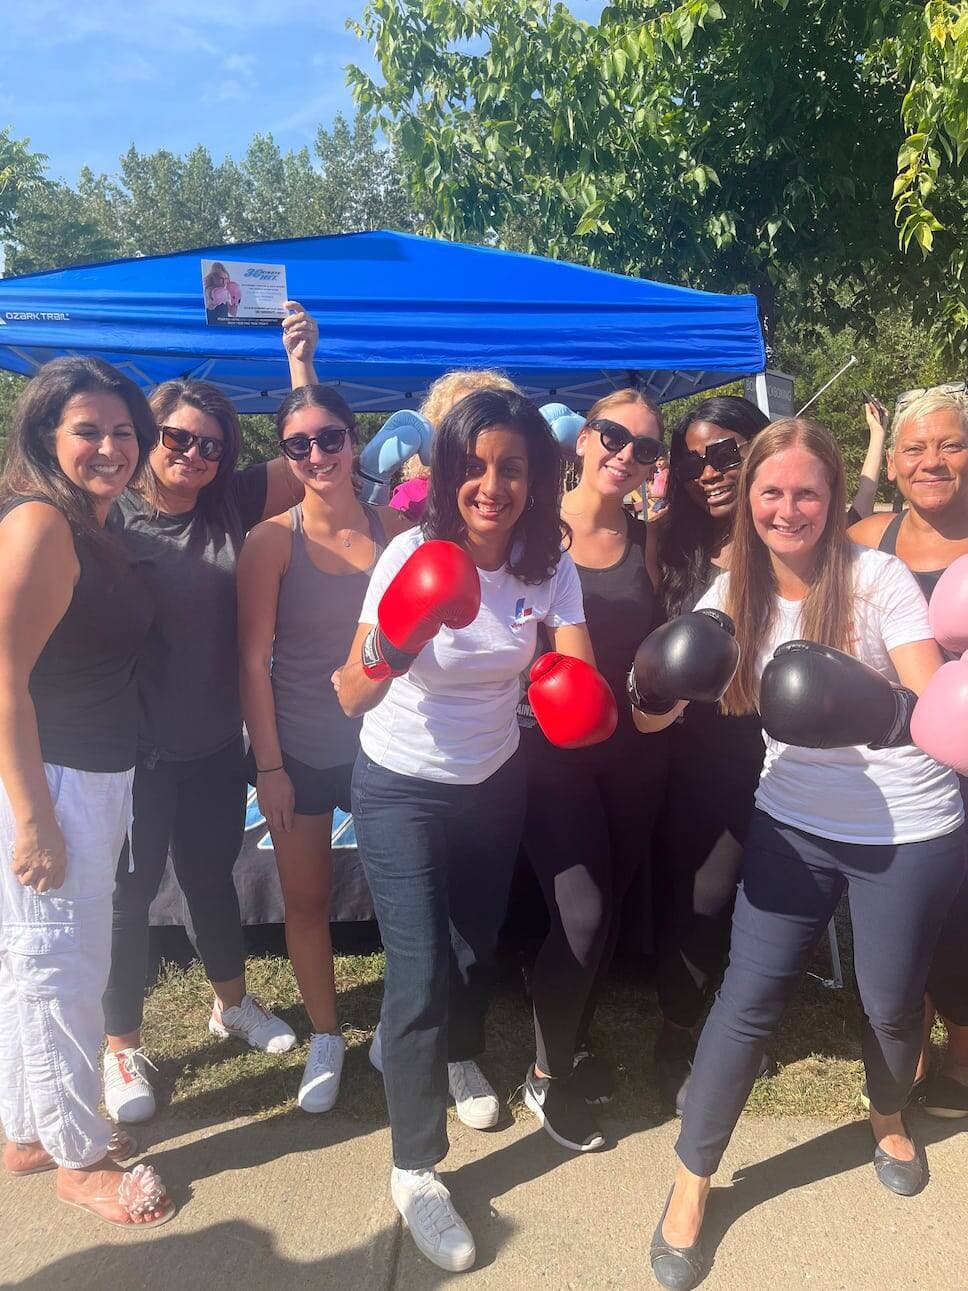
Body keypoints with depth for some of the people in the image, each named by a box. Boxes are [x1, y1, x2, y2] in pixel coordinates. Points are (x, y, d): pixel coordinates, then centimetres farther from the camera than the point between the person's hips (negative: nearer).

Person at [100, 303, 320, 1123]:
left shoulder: (229, 506, 1)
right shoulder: (113, 519, -12)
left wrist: (301, 363, -9)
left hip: (215, 744, 4)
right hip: (136, 747, -4)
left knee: (212, 874, 22)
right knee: (131, 892, 12)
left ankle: (233, 1003, 43)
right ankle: (122, 1049, 31)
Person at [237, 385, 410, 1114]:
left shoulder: (395, 529, -3)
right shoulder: (273, 540, -9)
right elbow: (254, 660, -8)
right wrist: (267, 765, -9)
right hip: (300, 750, -1)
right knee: (306, 898, 11)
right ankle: (326, 1036, 34)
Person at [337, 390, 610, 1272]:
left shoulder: (549, 563, -12)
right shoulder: (413, 555, -22)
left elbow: (580, 682, -16)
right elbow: (352, 697, -27)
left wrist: (582, 700, -39)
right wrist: (385, 653, -48)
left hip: (495, 784, 4)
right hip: (402, 791, -4)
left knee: (479, 945, 22)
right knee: (420, 974, -6)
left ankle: (458, 1058, 56)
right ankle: (415, 1172, 17)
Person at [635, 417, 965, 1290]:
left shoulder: (878, 578, -15)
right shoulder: (736, 593, -5)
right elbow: (658, 713, -10)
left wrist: (882, 711, -42)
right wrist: (656, 690, -34)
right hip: (794, 824, 2)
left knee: (890, 999, 13)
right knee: (750, 996, 0)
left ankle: (889, 1116, 48)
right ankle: (692, 1179, 18)